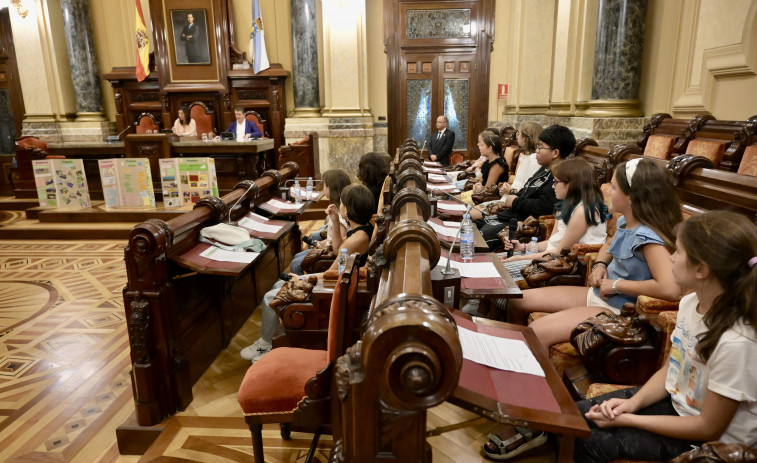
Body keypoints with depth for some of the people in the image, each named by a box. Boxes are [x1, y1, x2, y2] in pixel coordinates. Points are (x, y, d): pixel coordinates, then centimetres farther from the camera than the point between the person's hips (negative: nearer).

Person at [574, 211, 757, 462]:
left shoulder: (736, 342, -33)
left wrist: (628, 419, -18)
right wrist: (634, 402, -9)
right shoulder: (690, 303, -9)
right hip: (675, 402, 7)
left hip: (709, 441, -7)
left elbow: (709, 428, -21)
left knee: (590, 442, -14)